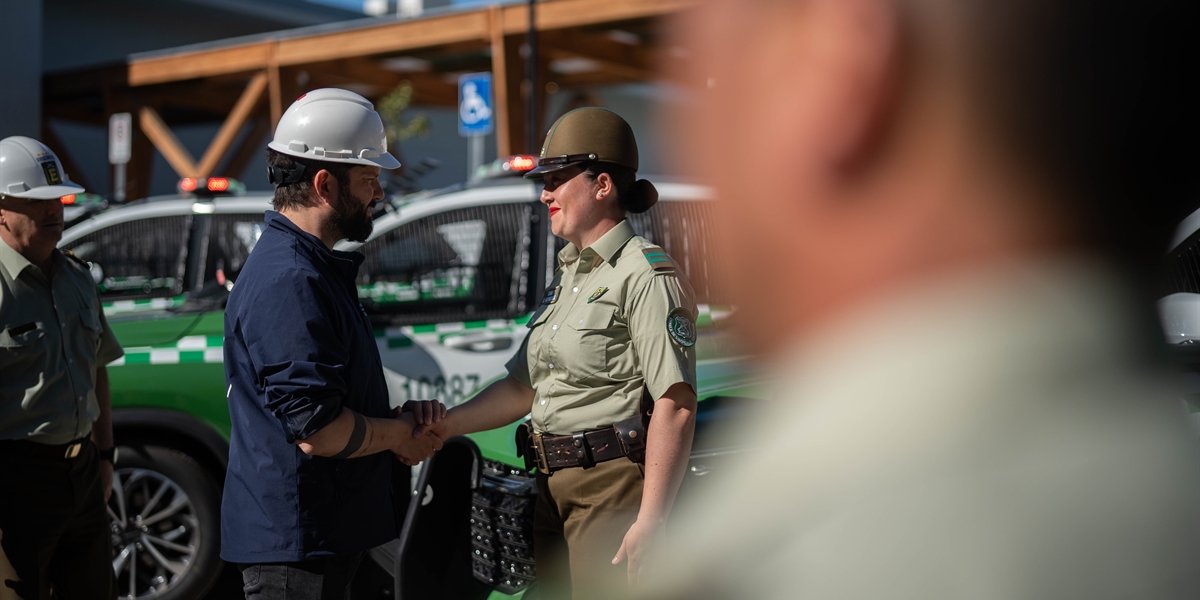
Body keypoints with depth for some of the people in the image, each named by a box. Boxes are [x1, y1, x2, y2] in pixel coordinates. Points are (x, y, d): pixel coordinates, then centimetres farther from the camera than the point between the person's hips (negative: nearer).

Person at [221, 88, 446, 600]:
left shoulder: (315, 268, 14)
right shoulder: (289, 281, -22)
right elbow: (317, 430, -27)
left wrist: (400, 413, 6)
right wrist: (401, 434, -9)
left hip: (322, 534, 11)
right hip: (296, 544, -11)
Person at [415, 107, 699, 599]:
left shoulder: (644, 275, -11)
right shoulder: (567, 276, 18)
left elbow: (676, 407, -19)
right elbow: (521, 388, 18)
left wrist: (650, 522, -23)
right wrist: (443, 424, 6)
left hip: (614, 489, -9)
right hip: (554, 491, 9)